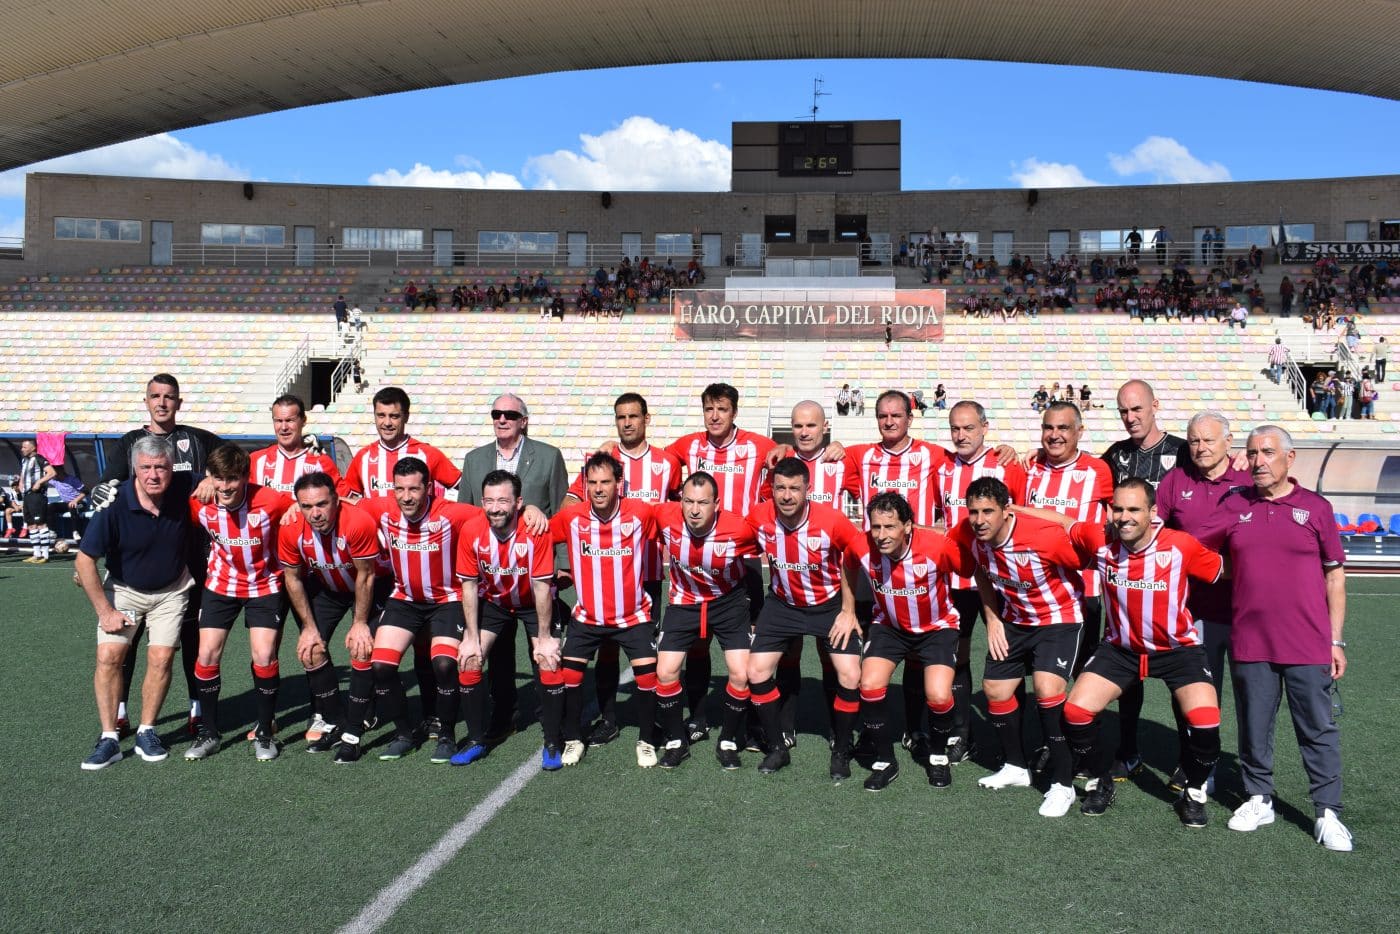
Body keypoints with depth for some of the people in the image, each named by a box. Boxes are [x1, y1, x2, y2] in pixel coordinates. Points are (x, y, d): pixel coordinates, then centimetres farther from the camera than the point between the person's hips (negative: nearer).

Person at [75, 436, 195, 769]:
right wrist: (105, 611, -14)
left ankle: (146, 733, 9)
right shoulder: (114, 504, -23)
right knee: (109, 657, -12)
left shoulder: (184, 490, -18)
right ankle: (109, 739, -2)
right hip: (124, 590, -1)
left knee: (161, 659, -6)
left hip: (171, 590, 1)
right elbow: (85, 560, -15)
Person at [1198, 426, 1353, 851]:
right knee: (1254, 727, 11)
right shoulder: (1234, 506, 5)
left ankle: (1327, 813, 16)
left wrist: (1335, 641, 1)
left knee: (1319, 729, 5)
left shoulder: (1316, 508, 1)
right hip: (1249, 643, 2)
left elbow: (1334, 576, 4)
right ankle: (1259, 800, 27)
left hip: (1309, 647, -2)